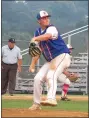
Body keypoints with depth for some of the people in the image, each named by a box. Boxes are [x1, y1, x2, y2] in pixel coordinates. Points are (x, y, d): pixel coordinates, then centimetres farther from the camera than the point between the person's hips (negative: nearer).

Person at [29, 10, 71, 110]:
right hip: (50, 61, 8)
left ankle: (51, 98, -46)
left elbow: (48, 36, -38)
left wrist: (35, 39, -52)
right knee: (37, 78, 2)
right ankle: (36, 104, 13)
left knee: (51, 76, -29)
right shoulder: (38, 32, 10)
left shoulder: (52, 28, -12)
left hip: (62, 56, -8)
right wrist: (32, 64, 4)